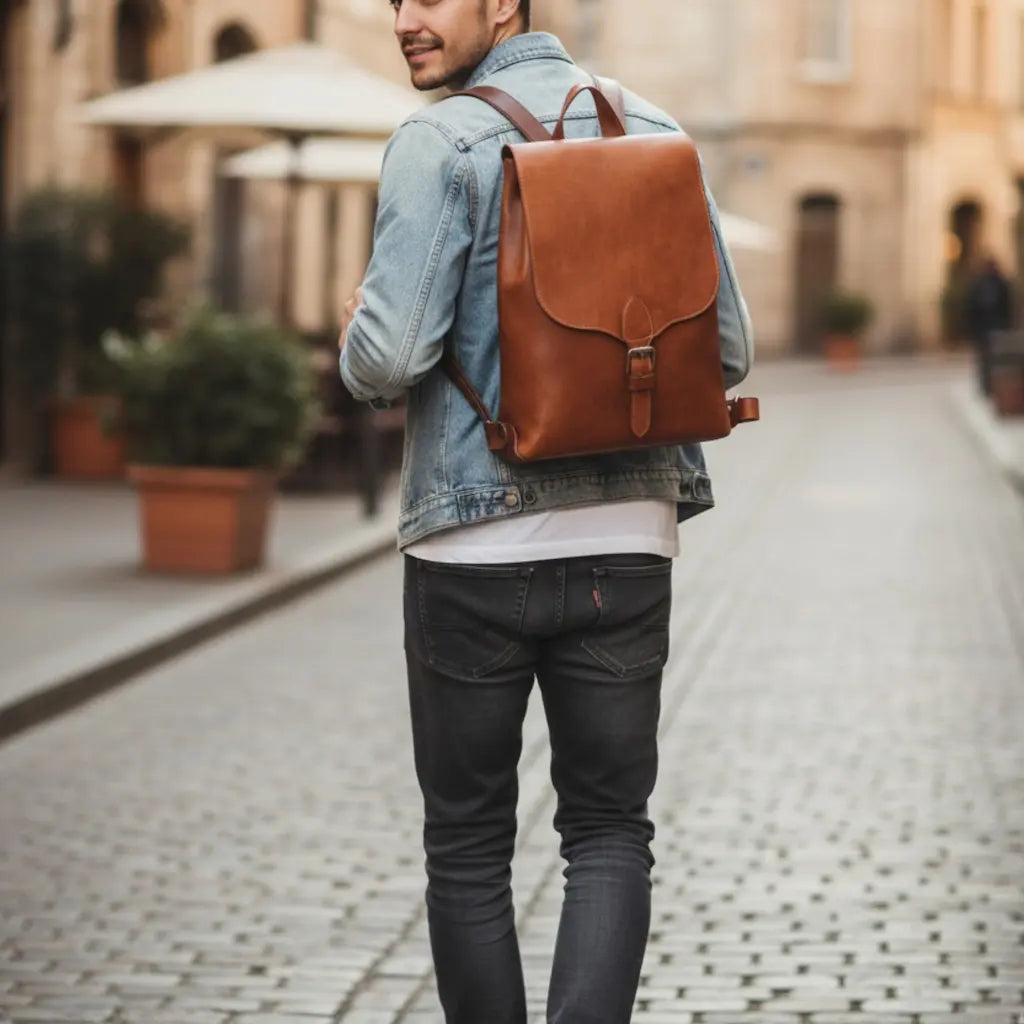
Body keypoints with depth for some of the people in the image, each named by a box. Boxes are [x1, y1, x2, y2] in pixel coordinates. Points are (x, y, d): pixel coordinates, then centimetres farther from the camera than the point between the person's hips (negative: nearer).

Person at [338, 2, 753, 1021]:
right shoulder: (657, 137, 7)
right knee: (610, 832, 10)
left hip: (476, 547, -3)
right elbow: (727, 353, 7)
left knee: (467, 845, 11)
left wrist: (355, 341, 6)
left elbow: (389, 359, -17)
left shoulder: (440, 145, -9)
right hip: (626, 542, 4)